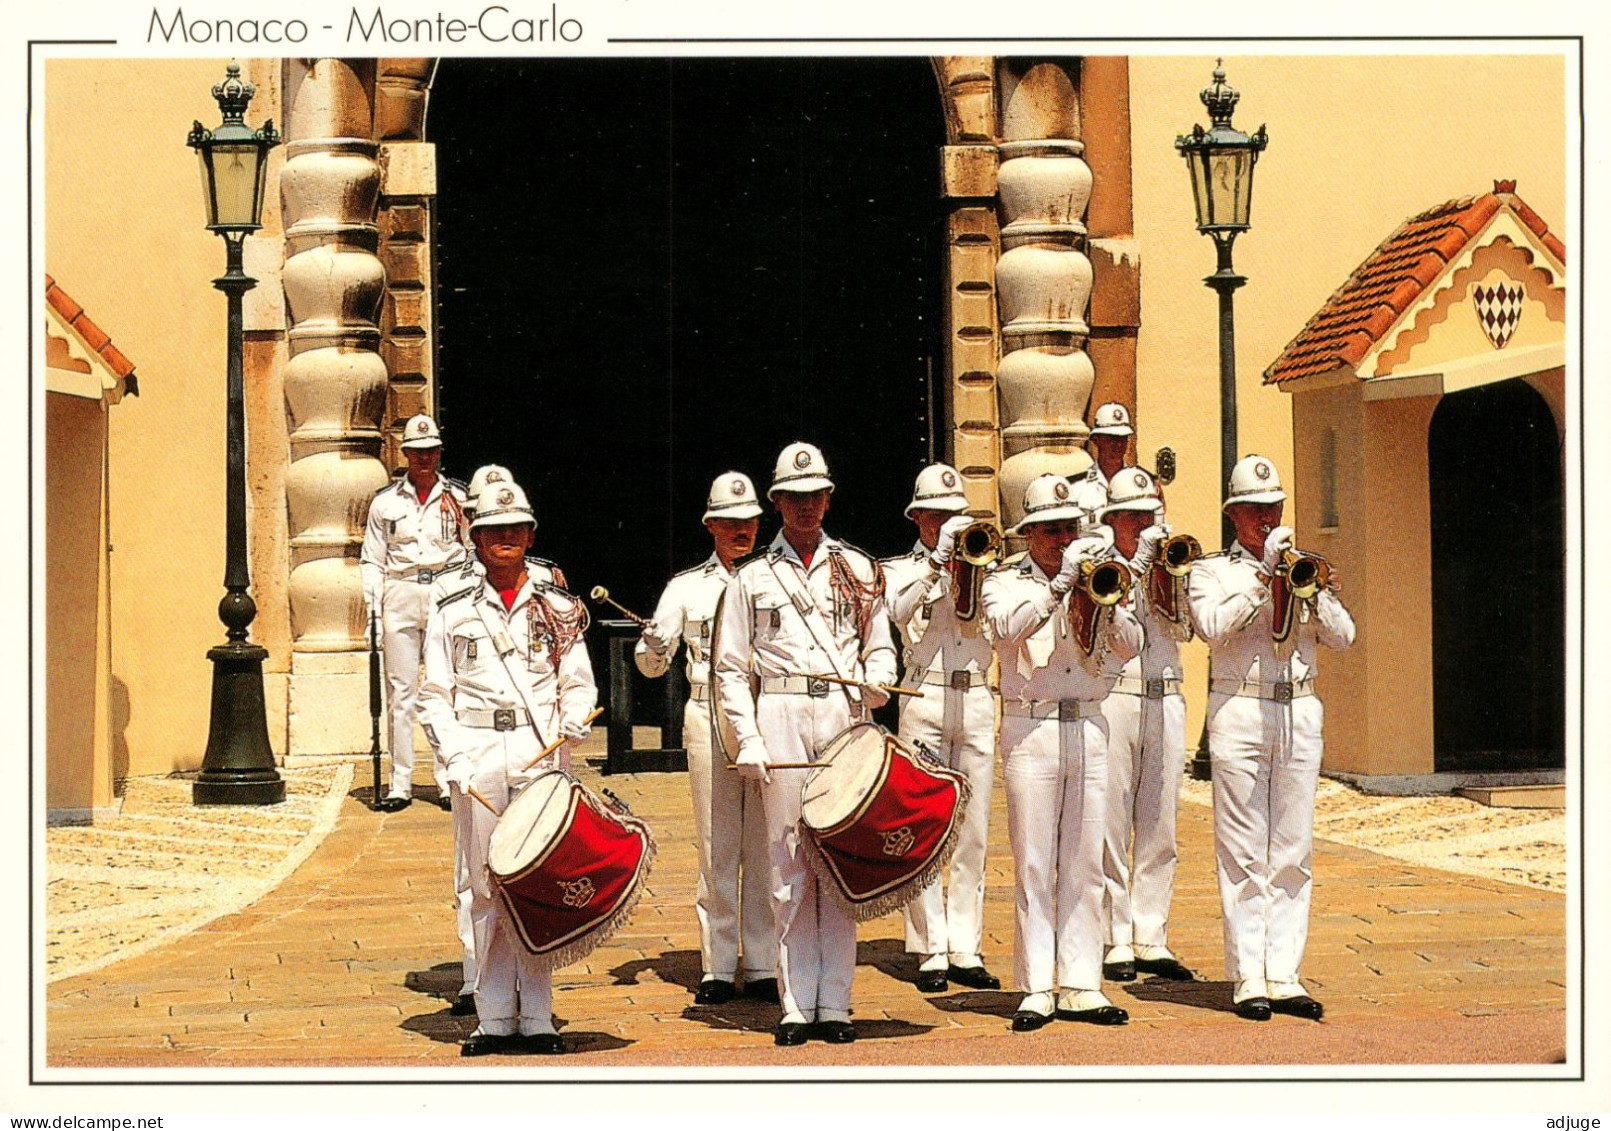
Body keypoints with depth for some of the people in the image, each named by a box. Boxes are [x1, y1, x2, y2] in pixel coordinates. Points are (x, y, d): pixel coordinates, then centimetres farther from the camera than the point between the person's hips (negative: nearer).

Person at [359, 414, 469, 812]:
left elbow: (474, 554, 11)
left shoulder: (459, 499, 8)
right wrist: (372, 611, -1)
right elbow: (371, 560, 9)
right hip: (400, 597, 0)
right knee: (401, 692, 0)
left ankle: (448, 782, 4)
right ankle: (400, 784, 3)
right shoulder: (385, 502, 8)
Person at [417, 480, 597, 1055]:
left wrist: (573, 724, -10)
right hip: (478, 757, 0)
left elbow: (579, 684, 11)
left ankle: (536, 1017, 3)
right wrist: (456, 755, -7)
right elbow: (434, 695, 7)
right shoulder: (451, 613, 10)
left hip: (542, 754, 0)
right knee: (486, 889, 1)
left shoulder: (557, 608, 11)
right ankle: (494, 1017, 6)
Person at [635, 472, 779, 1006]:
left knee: (764, 847, 1)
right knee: (717, 848, 1)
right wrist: (654, 647, -14)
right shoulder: (687, 587, 8)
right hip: (709, 720, 0)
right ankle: (718, 967, 7)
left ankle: (763, 965, 8)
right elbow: (651, 664, 8)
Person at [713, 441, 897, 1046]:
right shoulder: (752, 576, 10)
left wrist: (877, 679, -7)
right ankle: (796, 1005, 2)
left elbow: (880, 645, 16)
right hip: (780, 716, -1)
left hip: (845, 713, 1)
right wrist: (747, 738, -3)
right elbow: (730, 667, 8)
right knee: (788, 860, -2)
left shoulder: (857, 569, 14)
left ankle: (834, 1003, 3)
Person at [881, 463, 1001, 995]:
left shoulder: (978, 564, 15)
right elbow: (900, 612, -14)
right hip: (924, 701, -3)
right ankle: (931, 952, -2)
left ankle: (966, 951, 8)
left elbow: (976, 621, -2)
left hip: (976, 702, 3)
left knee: (972, 832, 3)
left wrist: (971, 570, -13)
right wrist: (938, 559, -18)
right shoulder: (900, 568, 8)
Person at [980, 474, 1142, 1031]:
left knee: (1085, 866, 4)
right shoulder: (1006, 583, 4)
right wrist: (1060, 583, -23)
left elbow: (1130, 646, 3)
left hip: (1088, 728, 4)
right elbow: (1008, 628, -18)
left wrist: (1104, 599, -13)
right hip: (1031, 729, -3)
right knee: (1034, 866, -3)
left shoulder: (1095, 581, 14)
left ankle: (1080, 985, 8)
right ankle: (1036, 989, 1)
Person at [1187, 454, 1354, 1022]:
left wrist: (1313, 589, -9)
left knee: (1292, 854, 3)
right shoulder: (1211, 571, 6)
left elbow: (1342, 635, 7)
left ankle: (1285, 976, 6)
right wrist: (1264, 574, -14)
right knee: (1243, 855, -4)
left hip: (1300, 713, 4)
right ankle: (1247, 978, -2)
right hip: (1240, 713, -4)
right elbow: (1214, 626, -13)